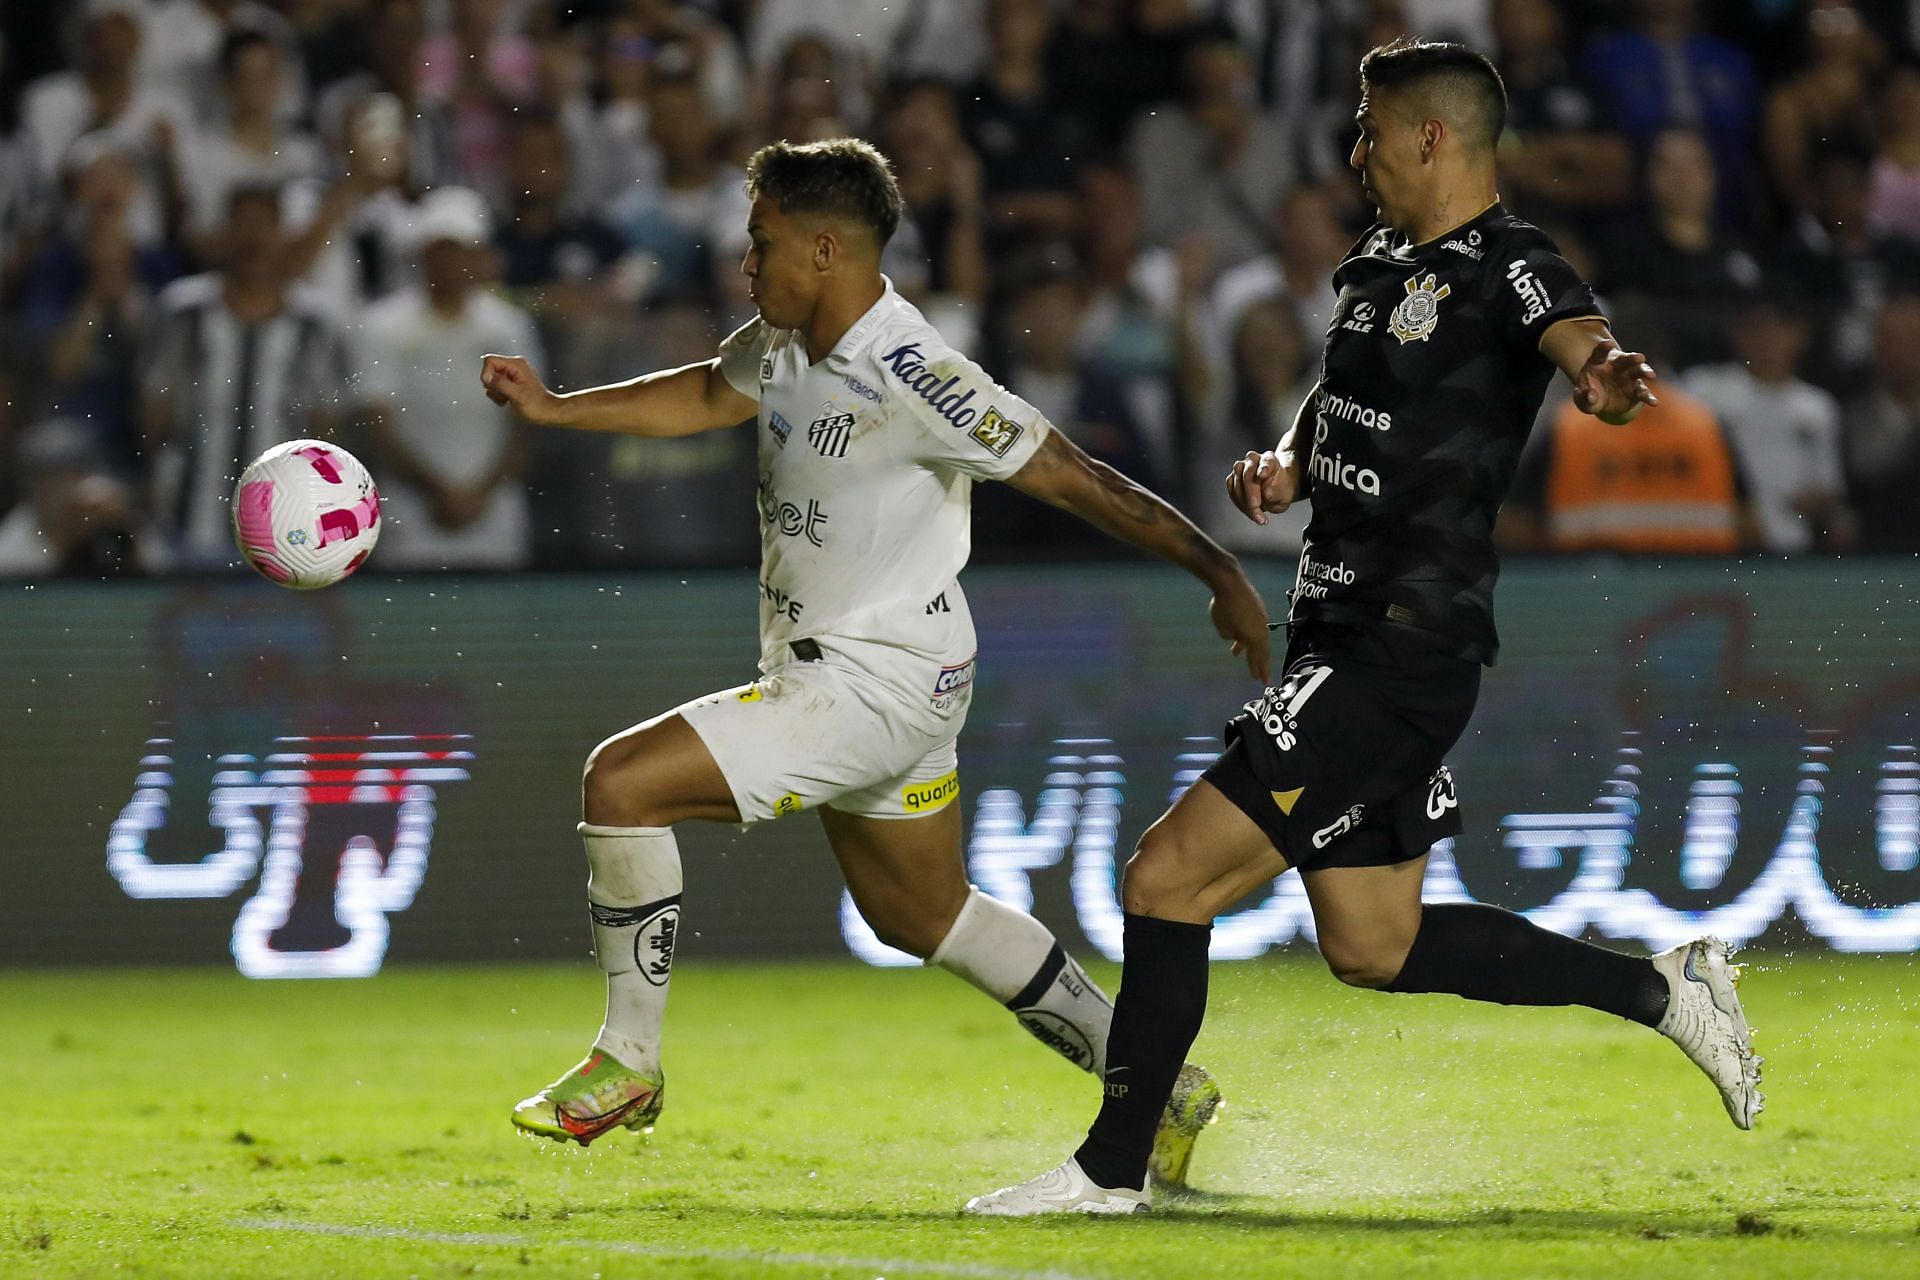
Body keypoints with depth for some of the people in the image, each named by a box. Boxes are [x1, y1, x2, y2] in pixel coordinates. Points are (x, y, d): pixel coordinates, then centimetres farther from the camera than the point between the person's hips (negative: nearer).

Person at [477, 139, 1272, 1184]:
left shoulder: (915, 382, -25)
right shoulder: (785, 341, 1)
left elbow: (1076, 480, -21)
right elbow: (709, 395, 23)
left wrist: (1221, 577, -19)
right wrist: (552, 408, 16)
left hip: (879, 687, -10)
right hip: (823, 675, 10)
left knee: (622, 782, -16)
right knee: (927, 919, 21)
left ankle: (627, 1062, -3)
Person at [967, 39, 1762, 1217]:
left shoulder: (1506, 269, -13)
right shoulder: (1383, 264, 14)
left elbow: (1577, 336, -34)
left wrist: (1605, 378, -58)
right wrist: (1285, 463, 5)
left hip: (1402, 651, -10)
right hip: (1344, 636, 10)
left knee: (1169, 881, -10)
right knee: (1372, 944, 18)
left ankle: (1114, 1168, 0)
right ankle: (1662, 991, 28)